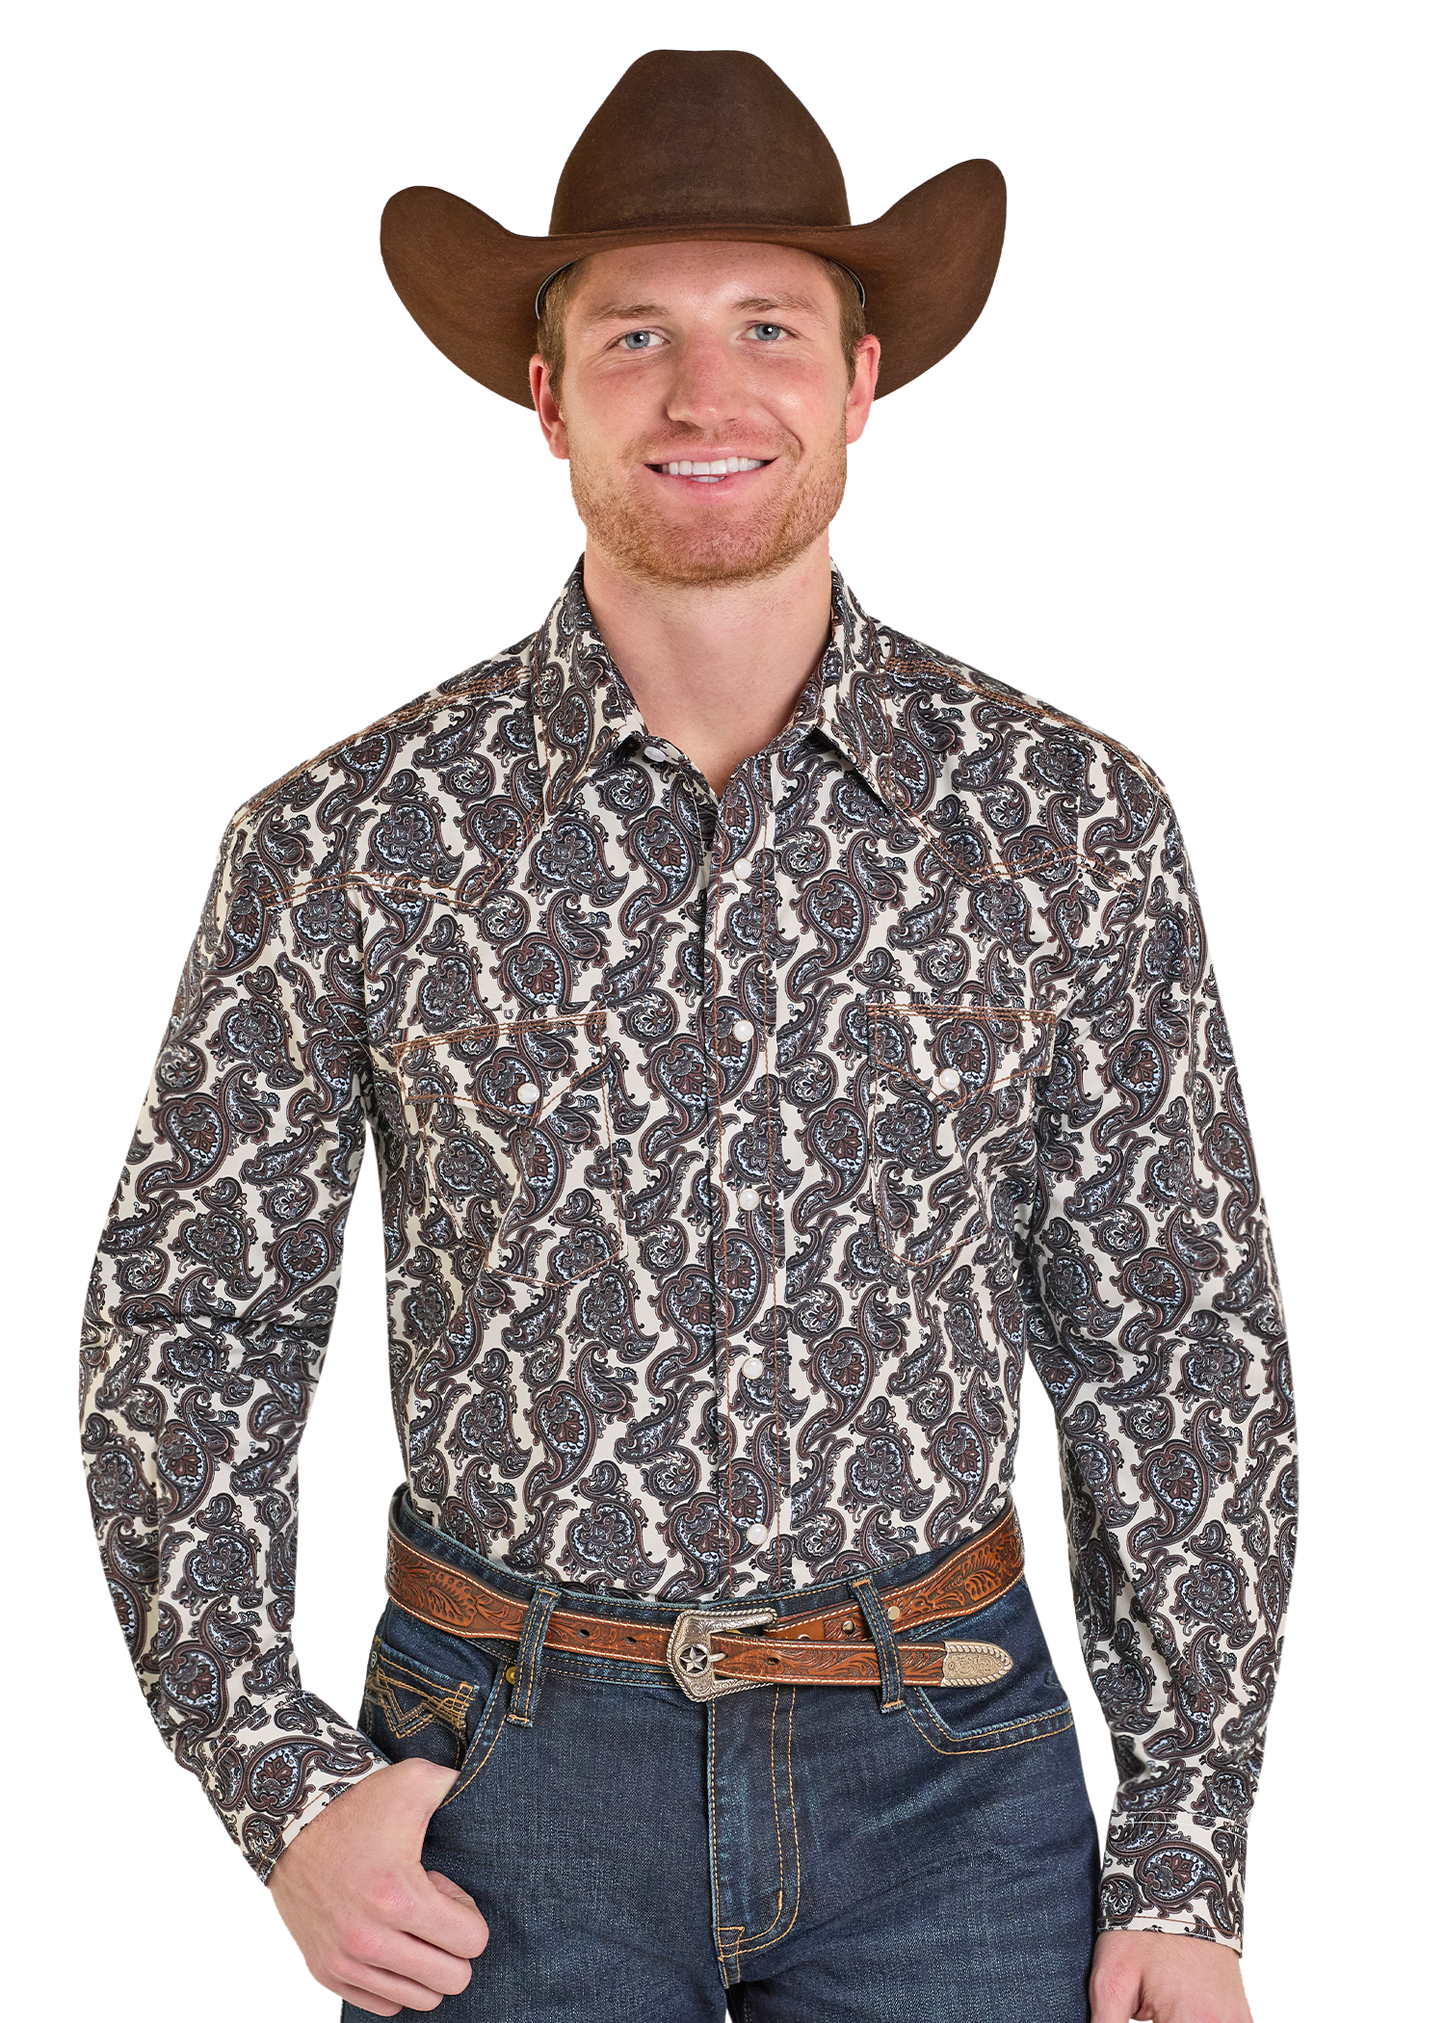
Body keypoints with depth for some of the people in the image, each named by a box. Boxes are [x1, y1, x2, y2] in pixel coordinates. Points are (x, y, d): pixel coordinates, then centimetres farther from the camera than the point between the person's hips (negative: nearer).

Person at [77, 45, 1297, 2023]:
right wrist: (283, 1789, -7)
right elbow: (187, 1327, 2)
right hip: (508, 1792, 0)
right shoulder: (343, 842, -5)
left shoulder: (1074, 819, -3)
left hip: (947, 1783, 1)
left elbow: (1178, 1352, 0)